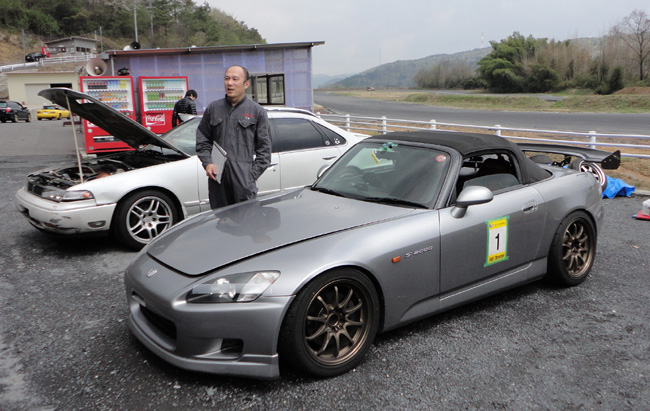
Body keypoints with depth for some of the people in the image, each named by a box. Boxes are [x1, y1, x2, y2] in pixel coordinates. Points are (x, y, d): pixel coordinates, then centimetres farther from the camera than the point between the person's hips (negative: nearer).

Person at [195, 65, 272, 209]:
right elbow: (202, 140, 17)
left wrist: (252, 175, -5)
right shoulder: (213, 108, 13)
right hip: (217, 176, 3)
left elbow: (264, 148, 5)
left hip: (243, 178, -2)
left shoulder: (257, 111, 6)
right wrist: (207, 163, -1)